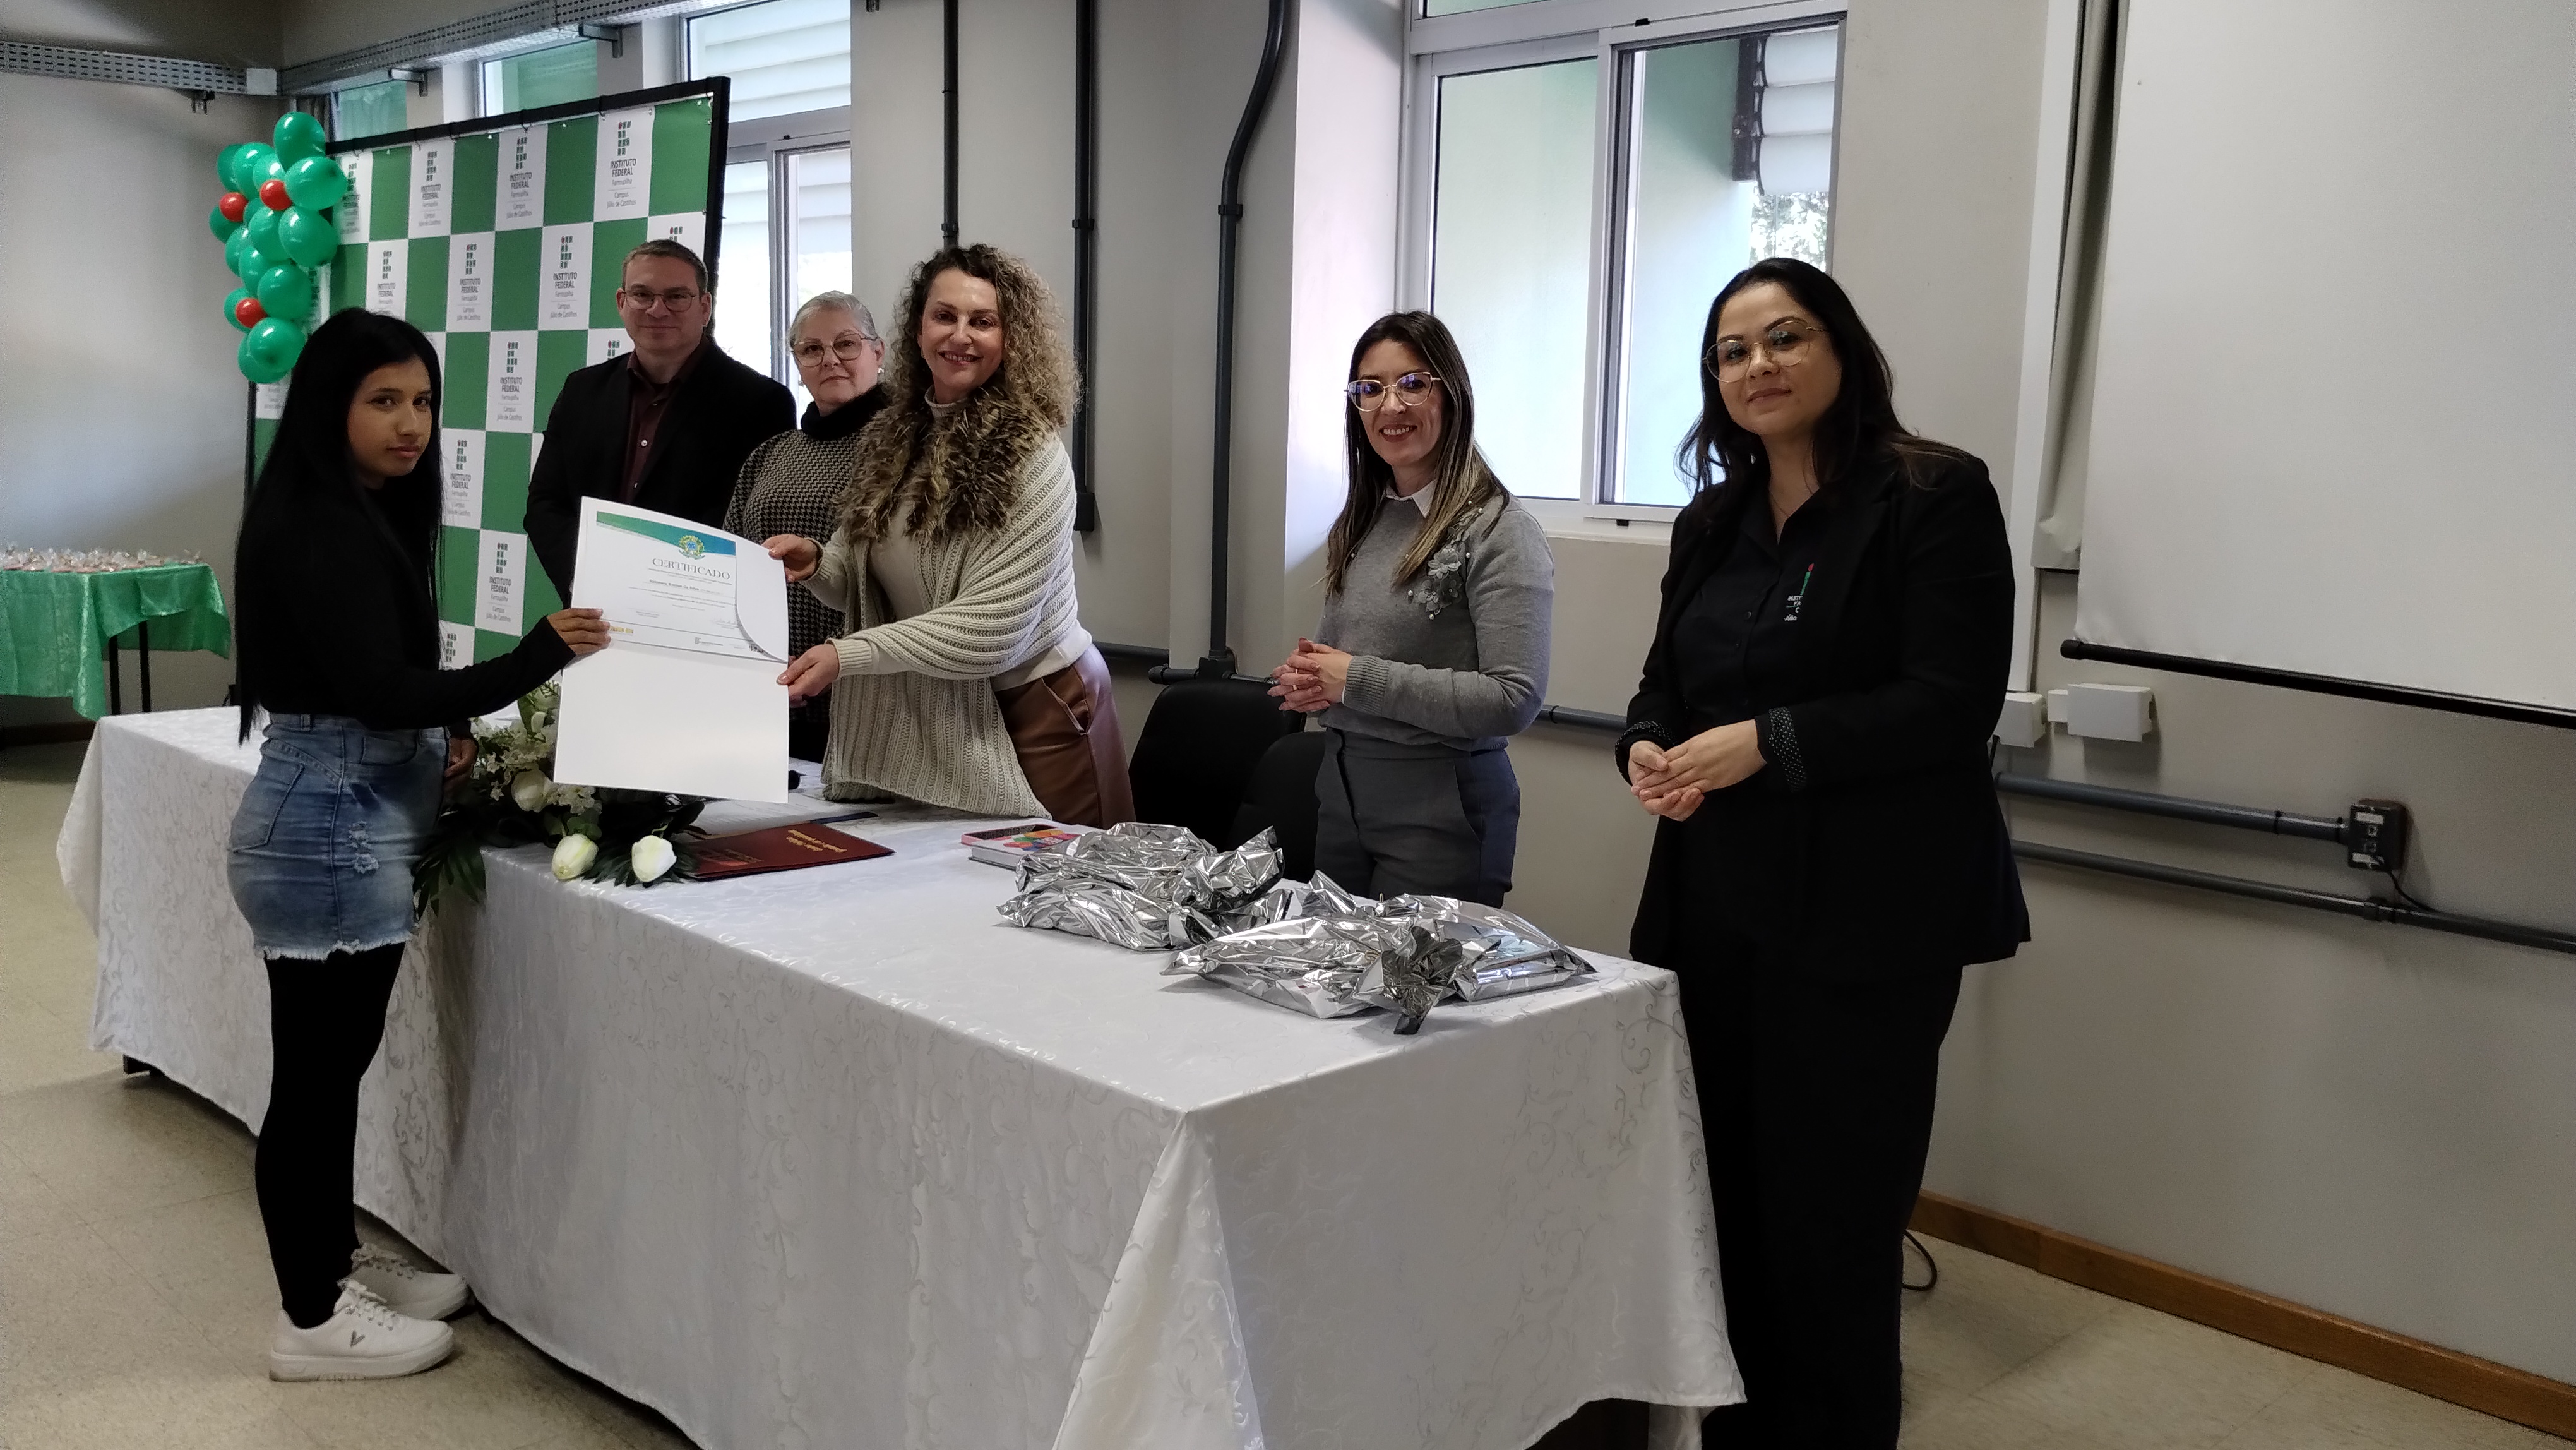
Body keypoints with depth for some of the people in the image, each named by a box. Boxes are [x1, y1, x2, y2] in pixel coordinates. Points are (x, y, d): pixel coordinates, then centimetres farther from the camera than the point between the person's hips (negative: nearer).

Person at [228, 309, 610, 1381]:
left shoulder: (360, 518, 13)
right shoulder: (320, 528, -18)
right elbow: (378, 689, -26)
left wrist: (440, 736, 3)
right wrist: (536, 659, -32)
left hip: (345, 821, 10)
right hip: (332, 830, -10)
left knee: (334, 1065, 18)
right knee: (315, 1071, 0)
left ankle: (338, 1265, 31)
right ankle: (313, 1319, 11)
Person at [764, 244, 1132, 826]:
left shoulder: (1031, 457, -17)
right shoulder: (891, 439, 4)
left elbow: (993, 630, -23)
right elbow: (870, 581, 9)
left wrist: (847, 656, -27)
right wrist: (817, 563, -13)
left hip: (1032, 716, -6)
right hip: (922, 718, 6)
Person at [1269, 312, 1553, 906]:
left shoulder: (1497, 530, -14)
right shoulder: (1362, 519, 8)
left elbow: (1515, 700, -21)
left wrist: (1360, 679, -20)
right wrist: (1309, 678, -4)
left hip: (1439, 807, -7)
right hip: (1339, 788, 7)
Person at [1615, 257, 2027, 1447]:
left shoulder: (1936, 497, -7)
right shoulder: (1712, 522, 14)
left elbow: (1952, 703, -15)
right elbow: (1666, 680, 17)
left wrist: (1767, 744, -20)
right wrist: (1647, 751, -6)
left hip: (1862, 919, -6)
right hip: (1713, 904, 6)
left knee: (1831, 1218, 2)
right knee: (1725, 1200, 12)